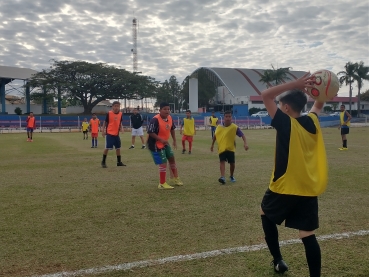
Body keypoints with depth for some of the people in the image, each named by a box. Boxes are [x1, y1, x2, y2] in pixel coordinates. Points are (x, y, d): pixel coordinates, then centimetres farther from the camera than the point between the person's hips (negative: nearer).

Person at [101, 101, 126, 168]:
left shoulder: (120, 114, 3)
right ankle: (103, 162, 8)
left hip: (116, 134, 5)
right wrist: (103, 130, -5)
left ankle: (119, 162, 23)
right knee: (107, 148, -7)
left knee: (118, 147, 11)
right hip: (109, 133, -5)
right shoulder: (109, 113, -9)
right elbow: (105, 122, -1)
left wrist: (121, 128, -3)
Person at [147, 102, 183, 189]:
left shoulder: (170, 118, -2)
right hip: (155, 144, -9)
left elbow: (172, 129, 14)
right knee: (163, 163, -8)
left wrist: (174, 140, 12)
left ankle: (175, 178, 40)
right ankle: (162, 184, 6)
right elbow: (150, 132, -28)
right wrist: (161, 140, -31)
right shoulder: (155, 119, -27)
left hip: (165, 143, 9)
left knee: (172, 158, 20)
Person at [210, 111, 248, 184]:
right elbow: (215, 136, 17)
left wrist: (245, 143, -30)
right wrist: (212, 145, 22)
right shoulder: (219, 127, 0)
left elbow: (242, 135, -15)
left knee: (232, 163, 7)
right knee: (222, 162, -16)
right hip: (221, 148, 1)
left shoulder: (234, 127, -10)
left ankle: (231, 176, 34)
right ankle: (223, 177, -27)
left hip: (230, 148, -1)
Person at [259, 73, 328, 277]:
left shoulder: (285, 123, -13)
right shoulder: (312, 122, 3)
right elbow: (318, 105, 26)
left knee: (266, 215, 22)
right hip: (310, 189, 5)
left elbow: (266, 95, -12)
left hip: (284, 187, -4)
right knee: (308, 235, 6)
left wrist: (296, 84, -13)